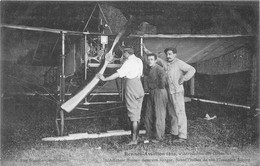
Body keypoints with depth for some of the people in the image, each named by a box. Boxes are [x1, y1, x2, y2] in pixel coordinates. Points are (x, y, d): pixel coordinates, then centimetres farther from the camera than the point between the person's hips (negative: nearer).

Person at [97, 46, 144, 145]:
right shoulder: (139, 61, 12)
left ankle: (134, 140, -1)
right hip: (139, 87, 8)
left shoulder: (128, 62, -12)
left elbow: (118, 74, -17)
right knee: (138, 114, 12)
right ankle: (136, 136, 19)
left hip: (131, 86, -8)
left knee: (133, 114, -4)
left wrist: (104, 79, -10)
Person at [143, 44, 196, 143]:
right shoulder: (165, 63, 10)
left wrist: (183, 79, -15)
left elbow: (192, 70, -11)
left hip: (177, 92, -7)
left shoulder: (179, 63, -7)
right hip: (169, 92, 7)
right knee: (172, 114, 12)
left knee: (180, 114, -7)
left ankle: (182, 136, -6)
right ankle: (174, 133, 22)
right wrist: (147, 51, 15)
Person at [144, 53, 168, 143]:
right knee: (148, 115, 12)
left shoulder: (158, 68, -14)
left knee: (159, 115, -2)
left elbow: (163, 75, -32)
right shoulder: (149, 69, 14)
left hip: (159, 93, -9)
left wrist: (161, 87, -21)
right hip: (151, 93, 9)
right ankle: (150, 135, 23)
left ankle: (159, 137, 7)